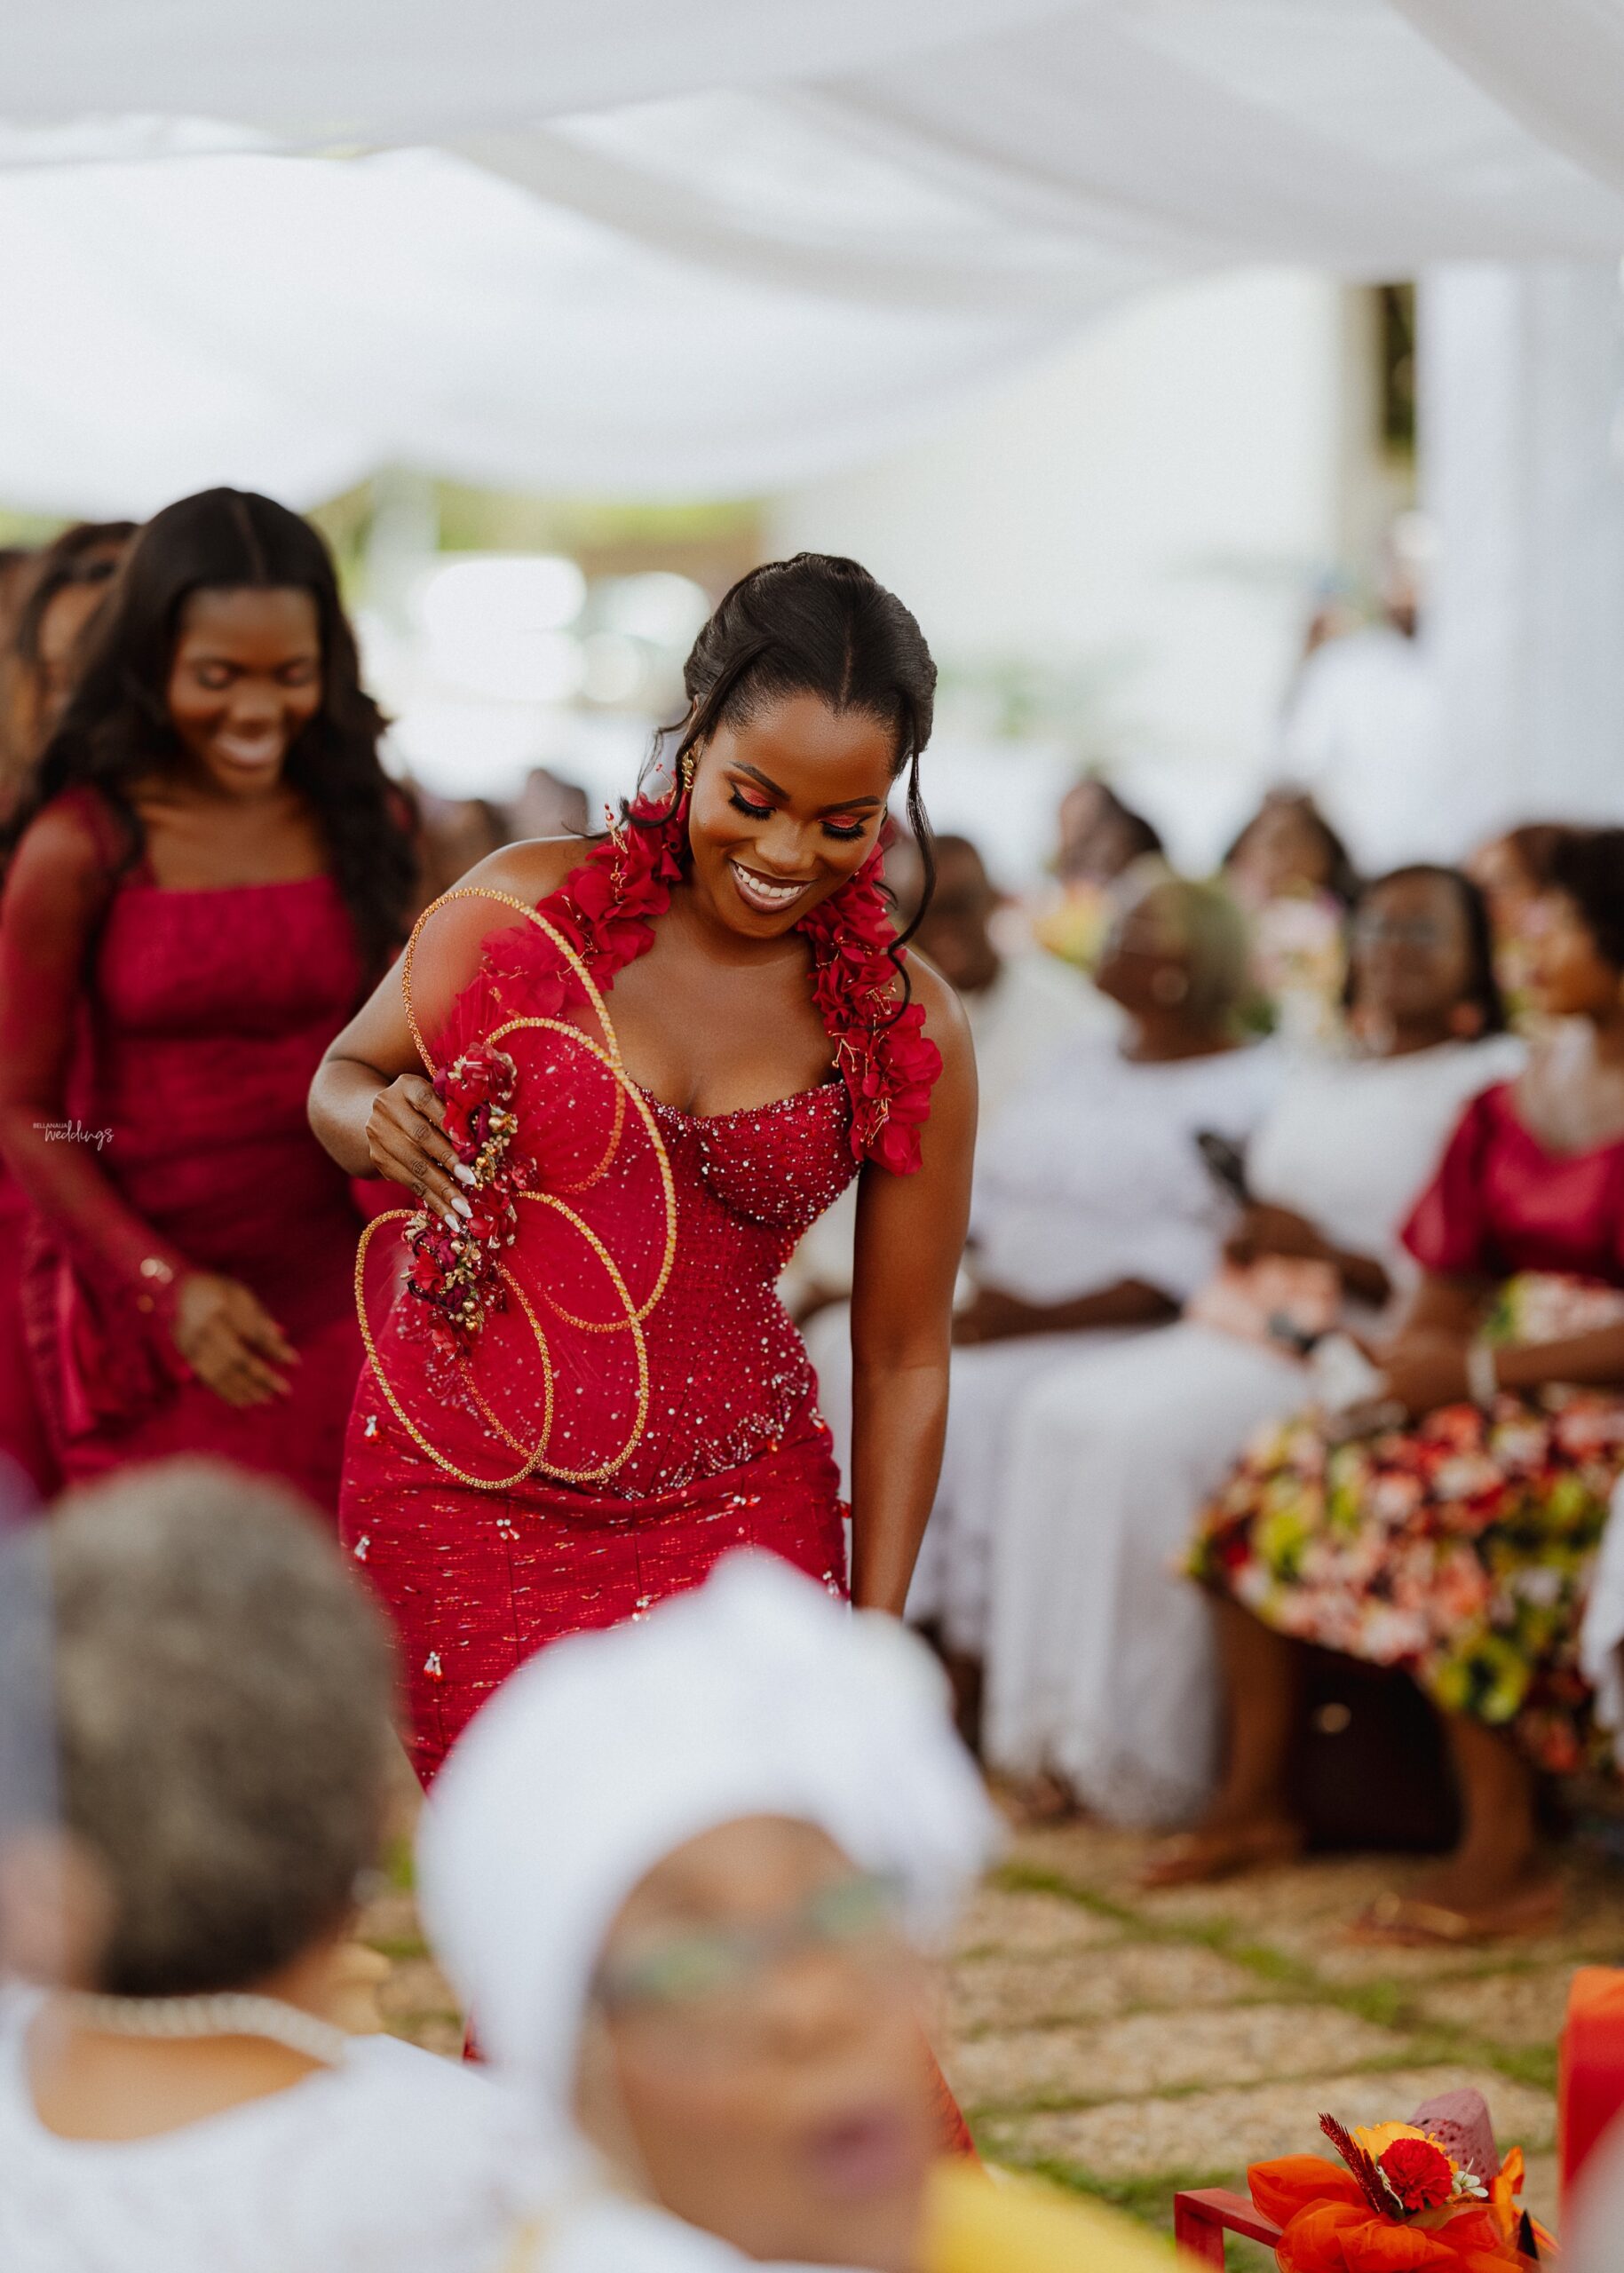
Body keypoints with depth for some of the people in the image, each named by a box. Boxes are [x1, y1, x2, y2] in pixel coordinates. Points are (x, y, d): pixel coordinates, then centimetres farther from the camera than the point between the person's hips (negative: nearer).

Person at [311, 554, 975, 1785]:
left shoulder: (908, 1031, -2)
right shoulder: (531, 905, -5)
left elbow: (905, 1357, 3)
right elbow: (344, 1076, 9)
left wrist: (875, 1639, 1)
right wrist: (380, 1123, -15)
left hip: (734, 1520, 1)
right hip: (464, 1491, -1)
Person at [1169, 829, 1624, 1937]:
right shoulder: (1515, 1103, 12)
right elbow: (1449, 1291, 12)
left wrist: (1480, 1368, -17)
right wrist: (1416, 1357, -8)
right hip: (1489, 1386, 8)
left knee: (1419, 1507, -32)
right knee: (1274, 1473, -9)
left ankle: (1505, 1854, -25)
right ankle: (1256, 1799, 1)